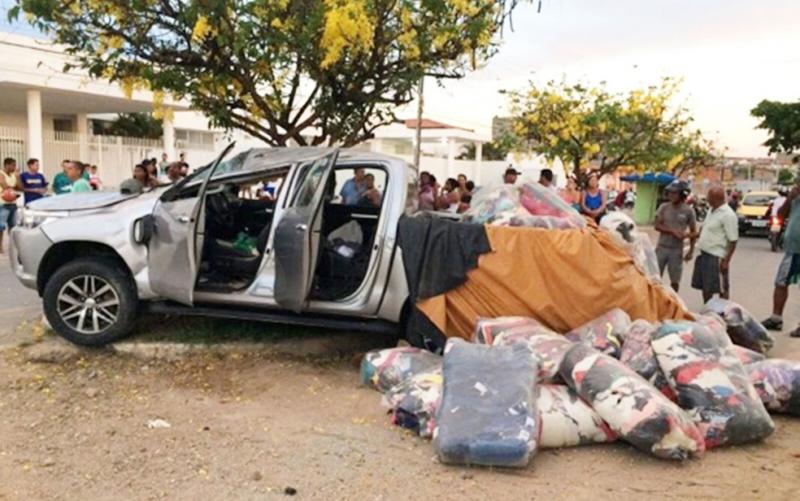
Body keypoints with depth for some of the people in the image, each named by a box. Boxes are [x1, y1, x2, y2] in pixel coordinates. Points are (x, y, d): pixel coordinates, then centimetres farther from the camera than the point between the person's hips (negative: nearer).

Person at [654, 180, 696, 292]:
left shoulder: (688, 211, -4)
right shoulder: (664, 207, -1)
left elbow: (693, 231, 3)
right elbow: (657, 226, -5)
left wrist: (691, 250, -3)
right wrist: (673, 231, -20)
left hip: (677, 250, -1)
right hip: (661, 247, 1)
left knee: (675, 281, 5)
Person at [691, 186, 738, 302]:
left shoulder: (728, 215, -17)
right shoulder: (712, 211, 12)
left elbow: (733, 240, -19)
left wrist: (726, 260, -20)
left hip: (716, 257, -9)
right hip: (704, 254, 9)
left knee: (722, 288, 1)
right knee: (705, 286, 17)